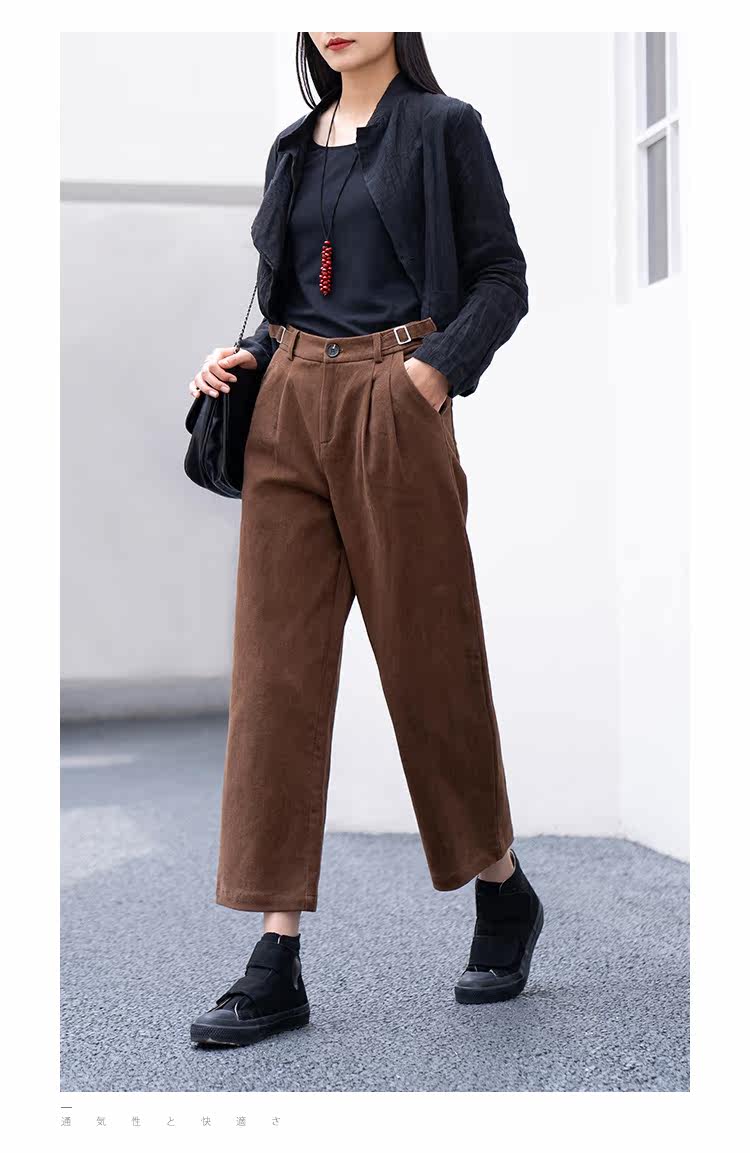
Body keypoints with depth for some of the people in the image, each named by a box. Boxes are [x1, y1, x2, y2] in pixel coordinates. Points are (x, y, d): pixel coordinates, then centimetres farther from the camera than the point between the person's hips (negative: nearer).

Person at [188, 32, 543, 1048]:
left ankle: (504, 891, 26)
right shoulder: (295, 147, 19)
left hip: (392, 406, -5)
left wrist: (439, 365, -16)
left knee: (427, 657, 2)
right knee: (276, 671, -3)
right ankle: (277, 964, 0)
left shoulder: (443, 128, 3)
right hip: (289, 411, 5)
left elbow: (503, 280, -1)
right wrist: (247, 355, 5)